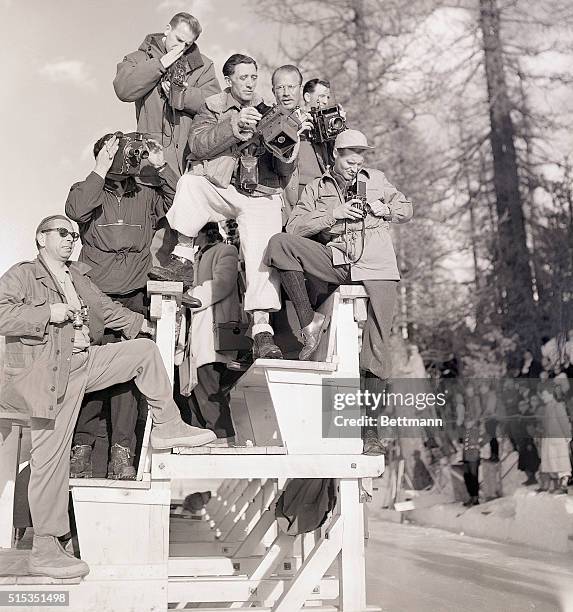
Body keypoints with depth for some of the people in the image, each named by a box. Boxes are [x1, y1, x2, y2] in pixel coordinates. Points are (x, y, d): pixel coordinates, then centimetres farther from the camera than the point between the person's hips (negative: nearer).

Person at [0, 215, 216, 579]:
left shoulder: (78, 276, 19)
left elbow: (106, 309, 21)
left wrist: (144, 324, 12)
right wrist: (48, 313, -20)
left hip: (86, 361, 7)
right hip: (50, 376, -7)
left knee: (145, 349, 2)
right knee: (51, 459, -6)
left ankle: (167, 426, 9)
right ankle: (45, 551, 2)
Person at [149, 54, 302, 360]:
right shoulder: (213, 107, 13)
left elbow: (283, 173, 9)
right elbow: (197, 145, -8)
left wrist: (288, 153, -14)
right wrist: (234, 125, -17)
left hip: (259, 196, 0)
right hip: (218, 188, 0)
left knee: (262, 253, -20)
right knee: (191, 182, -30)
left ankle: (262, 330, -21)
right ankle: (183, 259, -19)